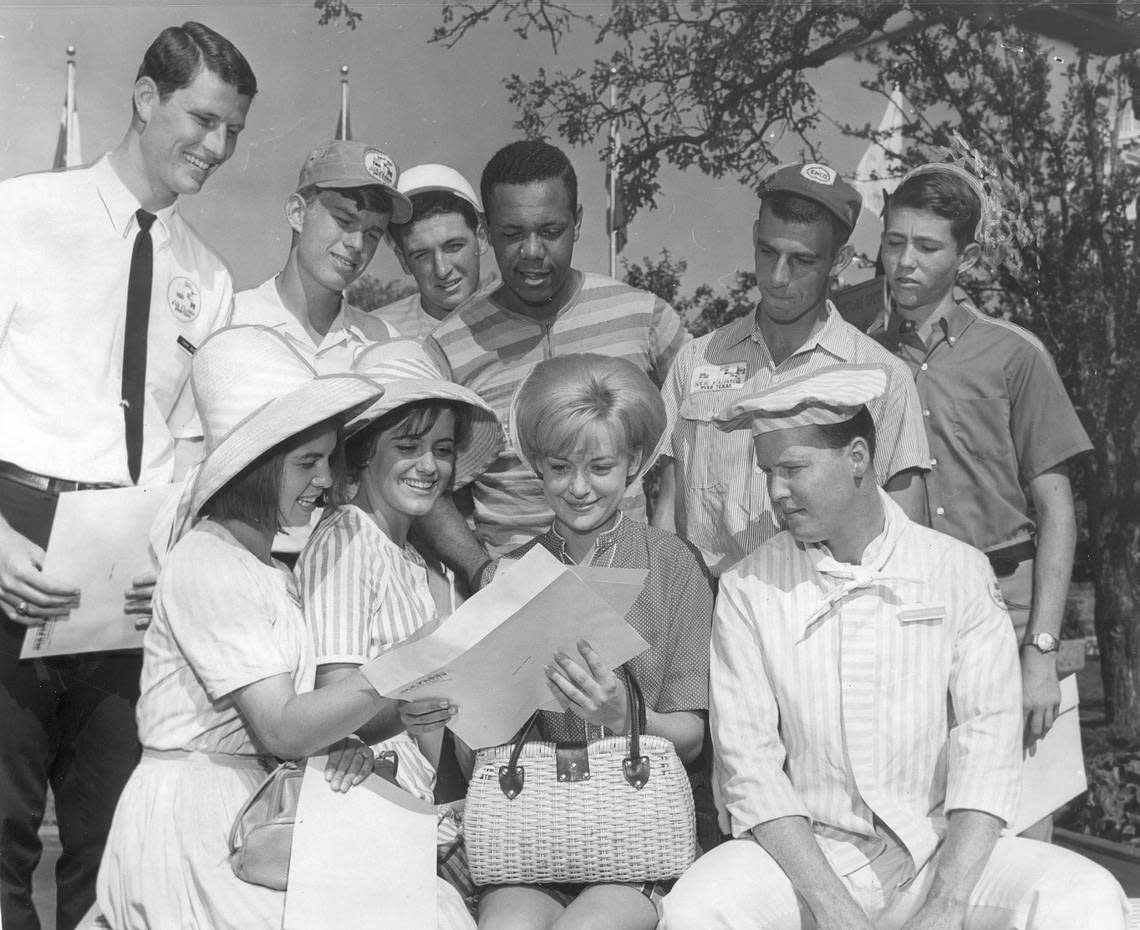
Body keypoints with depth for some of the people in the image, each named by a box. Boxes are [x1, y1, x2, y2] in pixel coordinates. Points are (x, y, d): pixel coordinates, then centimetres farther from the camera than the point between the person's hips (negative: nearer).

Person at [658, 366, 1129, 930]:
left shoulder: (959, 571, 1)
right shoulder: (747, 590, 0)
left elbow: (988, 741, -7)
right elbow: (748, 762, -6)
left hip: (943, 848, 1)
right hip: (803, 851, 0)